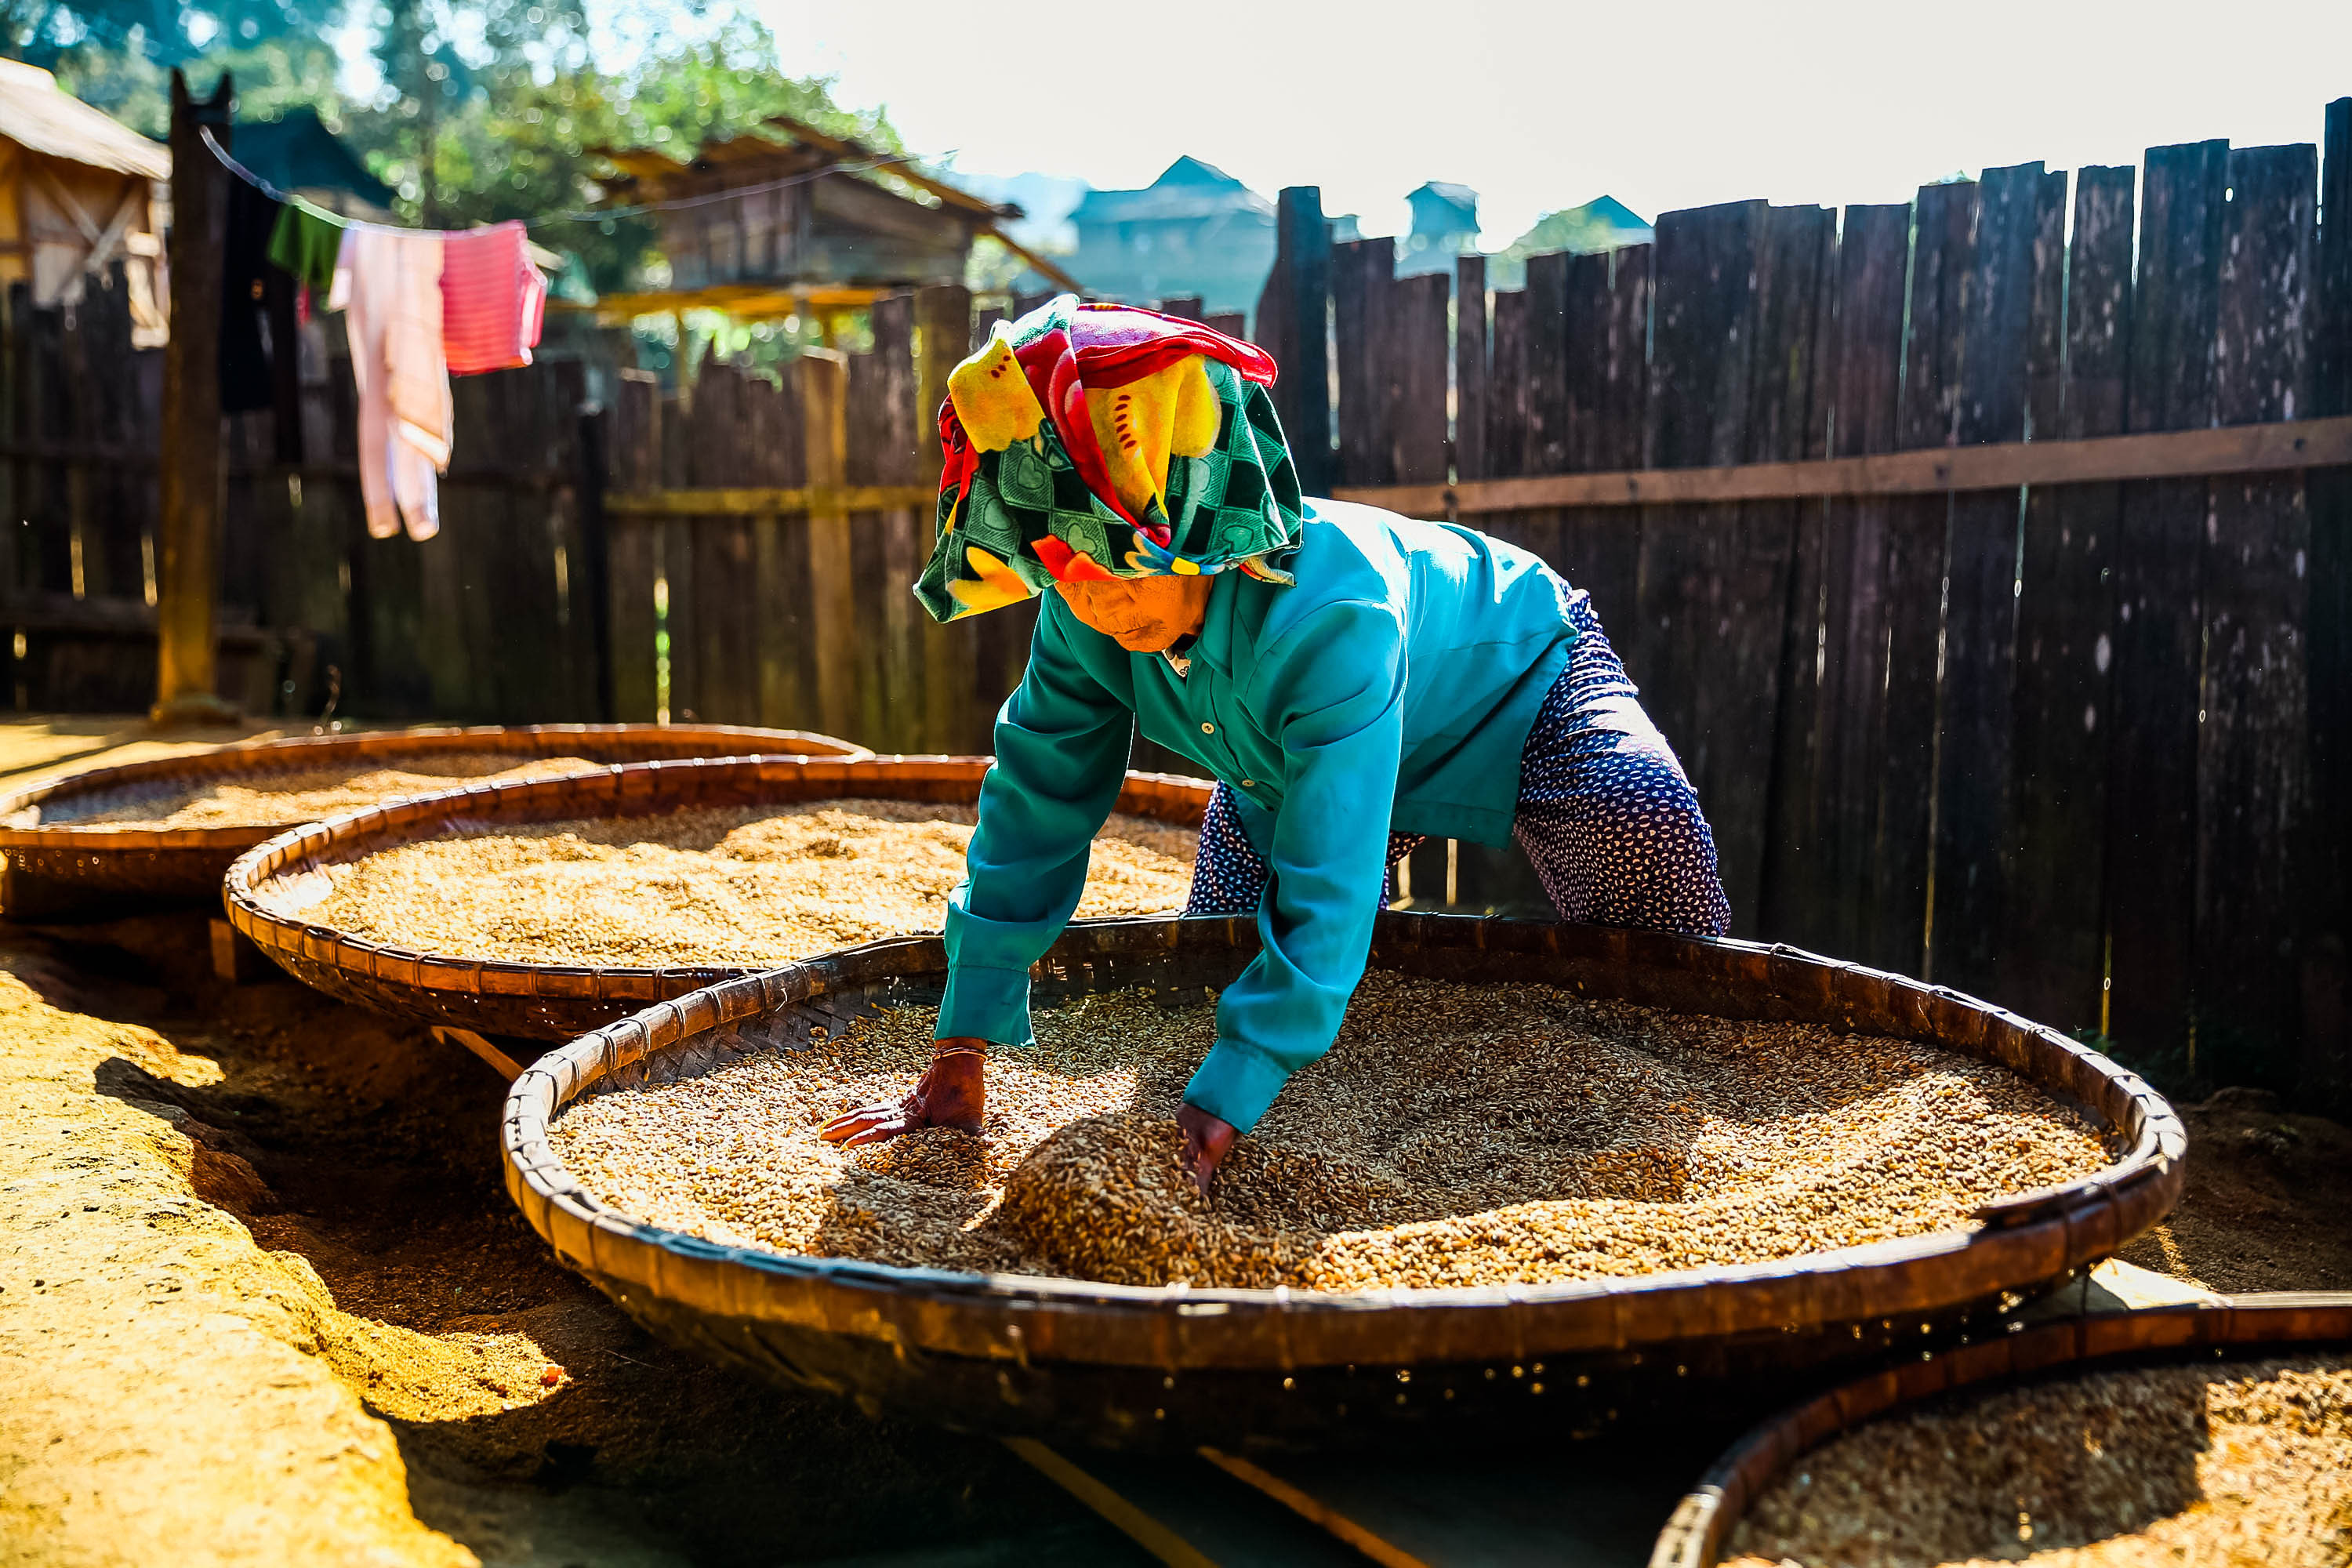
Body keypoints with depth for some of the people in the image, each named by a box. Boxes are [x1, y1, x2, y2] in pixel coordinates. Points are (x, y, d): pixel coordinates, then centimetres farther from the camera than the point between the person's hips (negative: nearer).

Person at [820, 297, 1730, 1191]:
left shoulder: (1332, 614, -48)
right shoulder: (1085, 616, -29)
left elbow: (1325, 899, -49)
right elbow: (1034, 805, -24)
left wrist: (1217, 1113, -52)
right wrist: (958, 1062, -26)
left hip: (1514, 683, -5)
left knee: (1644, 820, -33)